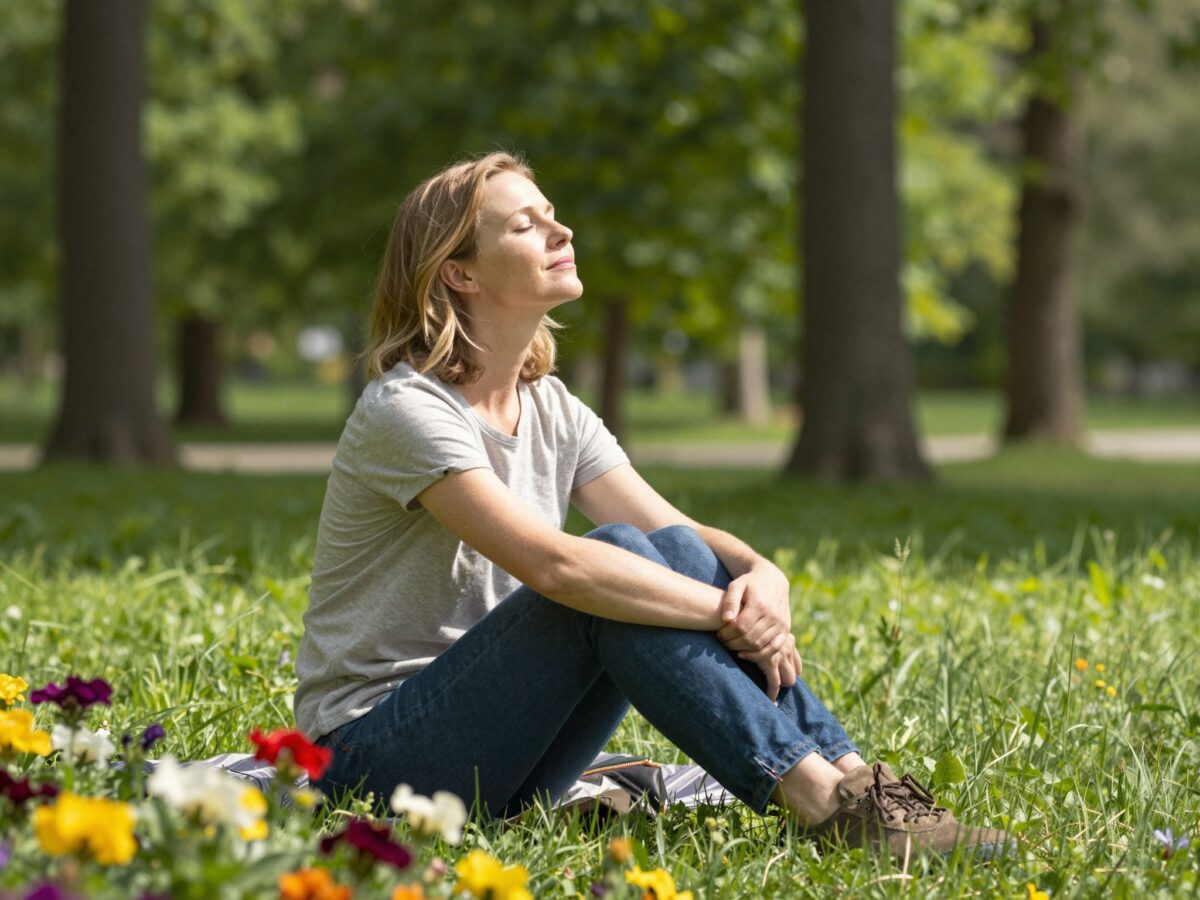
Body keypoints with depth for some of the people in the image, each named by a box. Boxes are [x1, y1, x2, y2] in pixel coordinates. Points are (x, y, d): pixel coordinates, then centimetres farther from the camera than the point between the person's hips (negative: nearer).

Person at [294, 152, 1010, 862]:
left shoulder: (551, 411, 9)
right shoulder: (407, 410, -17)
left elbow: (673, 528, -1)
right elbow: (551, 564, -30)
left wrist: (762, 575, -23)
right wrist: (730, 613, -28)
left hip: (502, 763, 7)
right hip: (372, 756, -7)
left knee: (677, 555, -14)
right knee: (616, 557, -26)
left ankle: (853, 777, -24)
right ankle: (828, 805, -32)